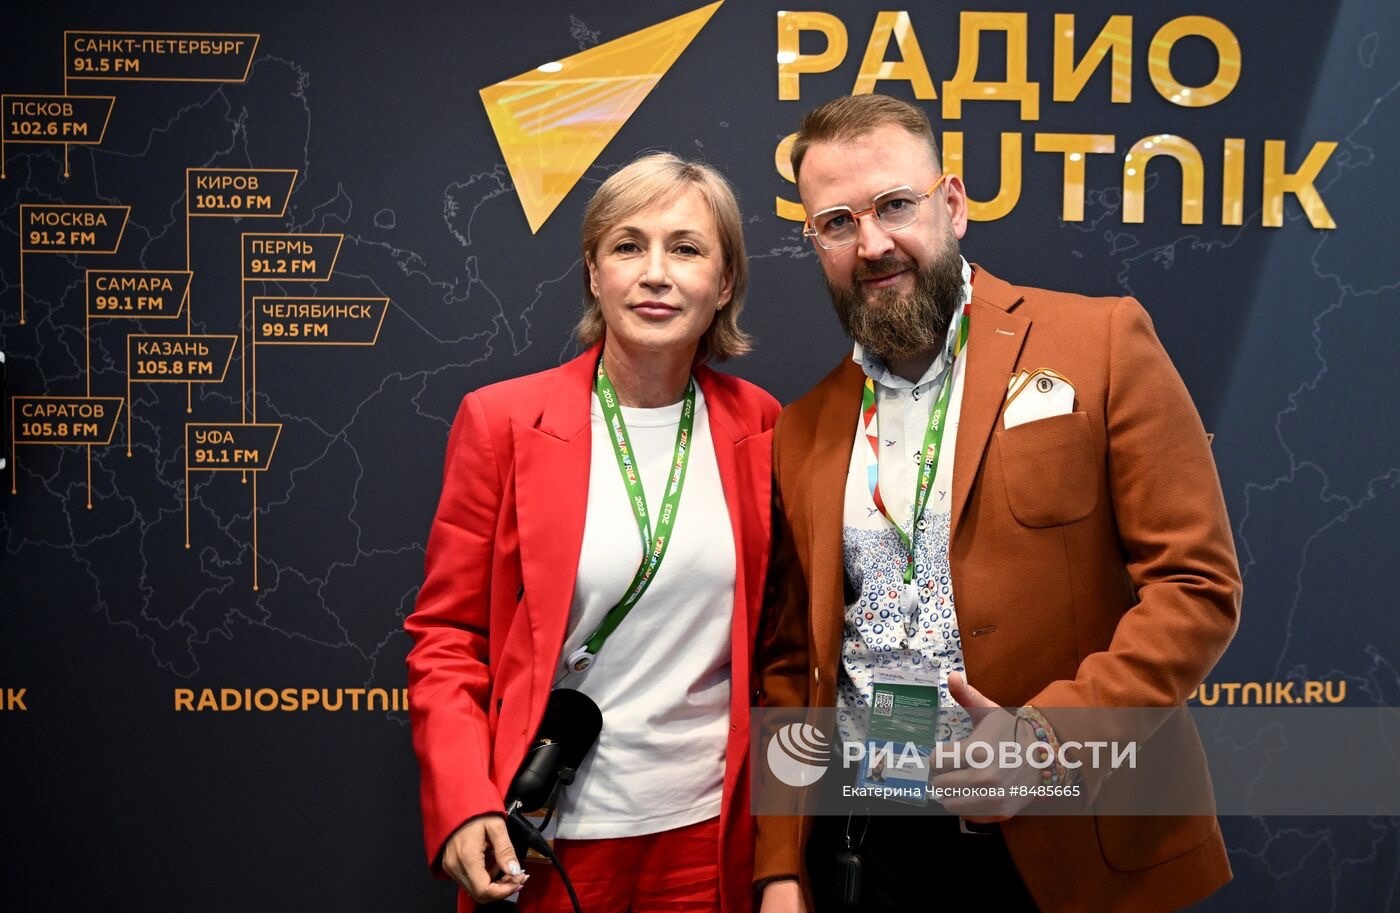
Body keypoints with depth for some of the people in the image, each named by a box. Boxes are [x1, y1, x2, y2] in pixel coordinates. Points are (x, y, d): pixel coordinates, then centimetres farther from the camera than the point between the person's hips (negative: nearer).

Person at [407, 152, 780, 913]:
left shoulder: (759, 426, 0)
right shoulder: (502, 421, -8)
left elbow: (774, 636, 8)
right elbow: (446, 635, -3)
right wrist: (462, 803, -15)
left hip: (711, 828, 2)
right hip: (546, 834, -2)